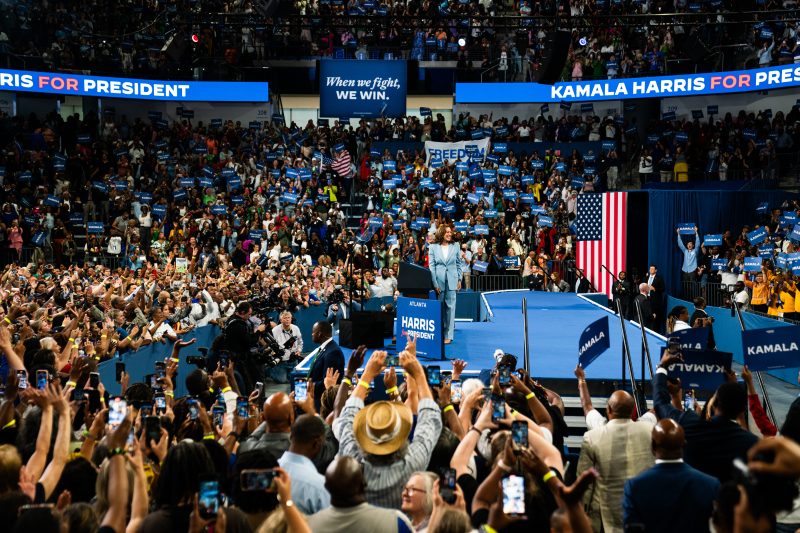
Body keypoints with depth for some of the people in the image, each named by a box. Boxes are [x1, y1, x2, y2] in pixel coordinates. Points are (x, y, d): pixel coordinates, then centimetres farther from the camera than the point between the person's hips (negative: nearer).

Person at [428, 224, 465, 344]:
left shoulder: (455, 246, 6)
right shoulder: (433, 247, 2)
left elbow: (459, 263, 11)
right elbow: (431, 266, 0)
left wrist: (459, 279, 5)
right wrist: (435, 283, -6)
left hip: (451, 280, 1)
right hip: (439, 281, -1)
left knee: (450, 307, 0)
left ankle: (448, 335, 3)